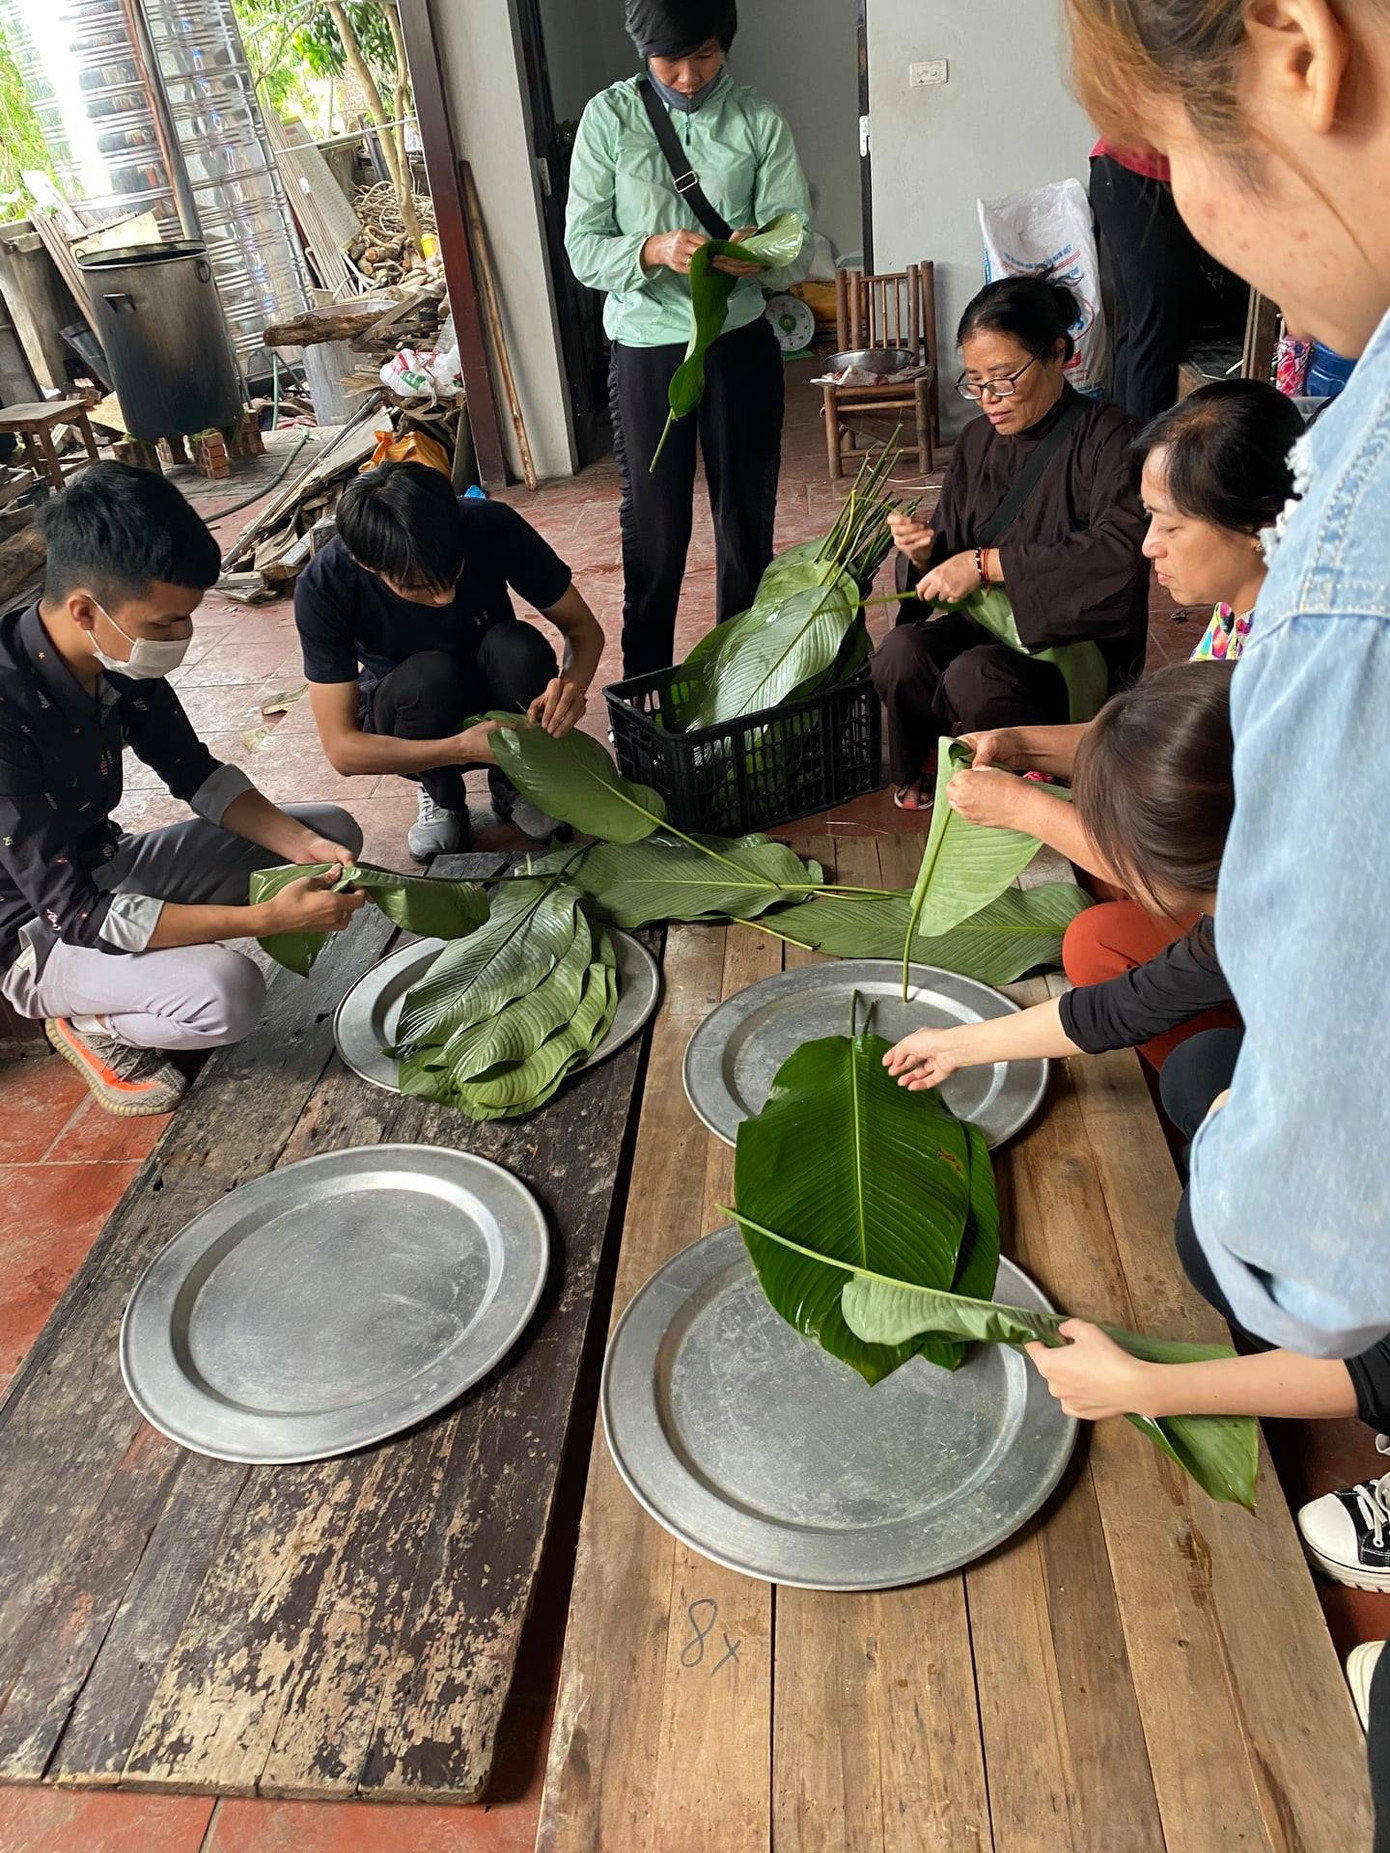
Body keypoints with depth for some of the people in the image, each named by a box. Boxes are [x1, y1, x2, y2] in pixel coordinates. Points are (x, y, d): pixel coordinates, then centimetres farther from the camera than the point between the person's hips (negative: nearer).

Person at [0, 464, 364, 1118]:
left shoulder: (119, 656, -12)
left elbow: (197, 775, 2)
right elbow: (77, 914, -31)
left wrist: (305, 846, -14)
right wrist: (267, 918, -33)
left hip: (103, 871, 8)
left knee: (332, 833, 4)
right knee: (225, 993, -36)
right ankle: (87, 1021, -1)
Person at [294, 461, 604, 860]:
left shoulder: (492, 527, -25)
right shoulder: (323, 585, -28)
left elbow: (584, 628, -13)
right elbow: (342, 750, -27)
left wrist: (573, 682, -37)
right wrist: (461, 749, -41)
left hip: (492, 691, 2)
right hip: (405, 714, -1)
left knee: (518, 646, -32)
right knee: (427, 677, -35)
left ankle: (512, 782, -4)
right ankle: (441, 795, -4)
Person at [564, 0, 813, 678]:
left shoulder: (760, 120, -1)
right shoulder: (610, 116, -4)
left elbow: (798, 244, -4)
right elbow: (583, 247, -7)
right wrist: (653, 251, -27)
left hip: (740, 342, 2)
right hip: (646, 349, -1)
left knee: (747, 520, 10)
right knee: (654, 528, 4)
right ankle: (644, 682, 21)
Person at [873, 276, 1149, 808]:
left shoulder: (1104, 437, -11)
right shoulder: (977, 441, 10)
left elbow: (1121, 552, -28)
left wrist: (988, 564, -25)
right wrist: (925, 553, -12)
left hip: (1078, 640, -5)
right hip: (987, 625, 5)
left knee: (975, 676, -34)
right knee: (900, 654, -26)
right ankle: (924, 777, 0)